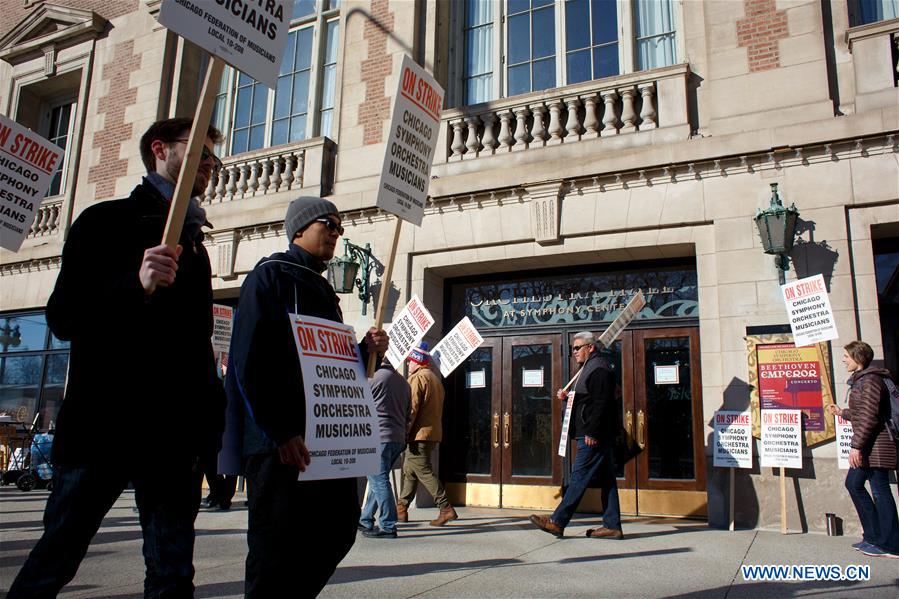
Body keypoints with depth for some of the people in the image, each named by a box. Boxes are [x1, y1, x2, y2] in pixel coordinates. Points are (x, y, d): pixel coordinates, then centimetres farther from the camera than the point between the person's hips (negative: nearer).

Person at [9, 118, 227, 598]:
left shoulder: (193, 243, 19)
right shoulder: (108, 221, 1)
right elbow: (63, 317, -9)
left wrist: (210, 427, 12)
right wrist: (137, 285, -26)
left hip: (174, 432, 6)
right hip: (102, 423, -5)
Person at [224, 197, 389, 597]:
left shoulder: (323, 290, 22)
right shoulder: (271, 274, -3)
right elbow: (249, 360, -14)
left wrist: (365, 349, 4)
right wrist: (279, 433, -20)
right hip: (279, 442, -9)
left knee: (340, 527, 9)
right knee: (278, 544, -4)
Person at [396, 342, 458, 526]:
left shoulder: (417, 378, -10)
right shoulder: (435, 378, 19)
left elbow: (411, 408, -18)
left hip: (418, 434, -10)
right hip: (432, 433, 10)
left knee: (424, 472, -7)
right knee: (410, 470, 16)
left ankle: (446, 509, -11)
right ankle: (401, 509, 22)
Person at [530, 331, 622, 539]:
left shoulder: (598, 368, -12)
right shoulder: (592, 367, 21)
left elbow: (602, 402, -21)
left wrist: (592, 432, -25)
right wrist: (567, 397, 10)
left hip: (593, 436, -11)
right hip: (599, 435, 11)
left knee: (579, 477, -8)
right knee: (606, 479, 9)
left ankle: (557, 522, -5)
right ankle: (612, 526, 12)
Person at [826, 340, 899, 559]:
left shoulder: (870, 380, -15)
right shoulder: (861, 380, 16)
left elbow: (869, 416, -22)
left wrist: (856, 445, -23)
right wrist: (841, 412, 36)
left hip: (875, 444, -11)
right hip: (868, 447, 11)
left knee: (879, 490, -5)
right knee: (853, 483, 13)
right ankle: (874, 535, 20)